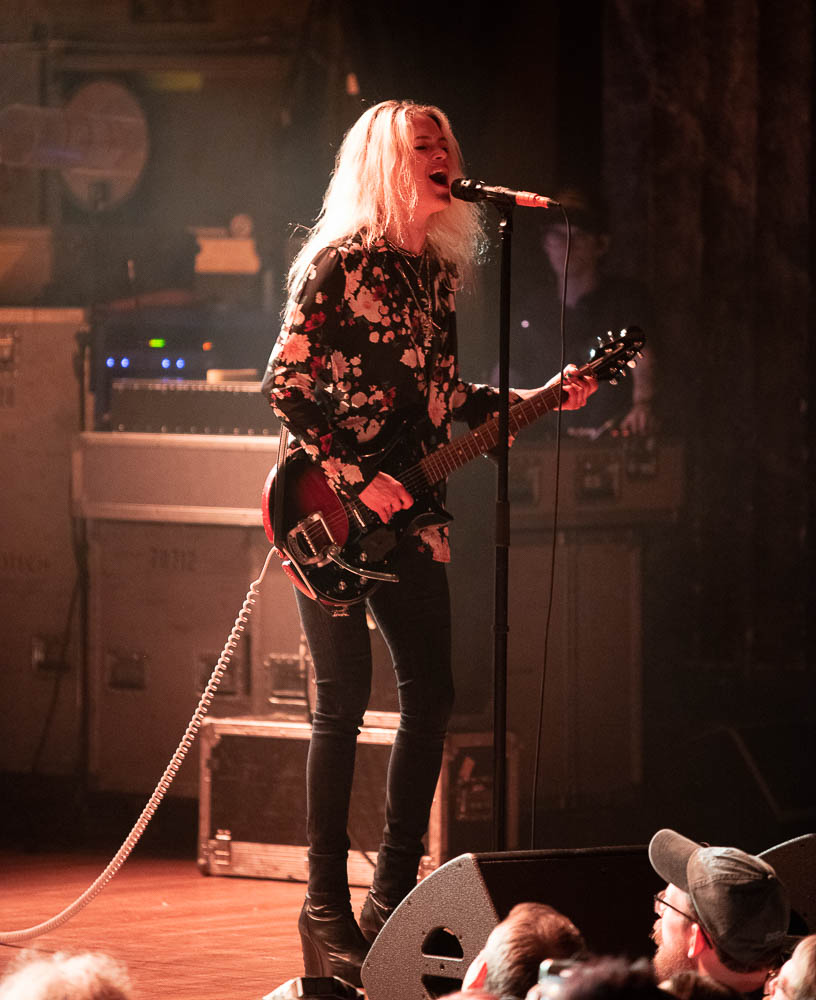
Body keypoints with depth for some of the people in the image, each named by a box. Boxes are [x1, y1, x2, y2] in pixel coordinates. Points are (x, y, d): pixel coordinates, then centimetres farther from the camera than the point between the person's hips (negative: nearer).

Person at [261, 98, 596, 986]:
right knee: (343, 704, -5)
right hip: (336, 513, -7)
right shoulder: (339, 262, -10)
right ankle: (326, 908, 3)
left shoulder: (440, 267, 12)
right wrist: (360, 477, -17)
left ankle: (393, 895, 16)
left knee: (430, 696, 5)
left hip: (411, 513, 7)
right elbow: (284, 384, -12)